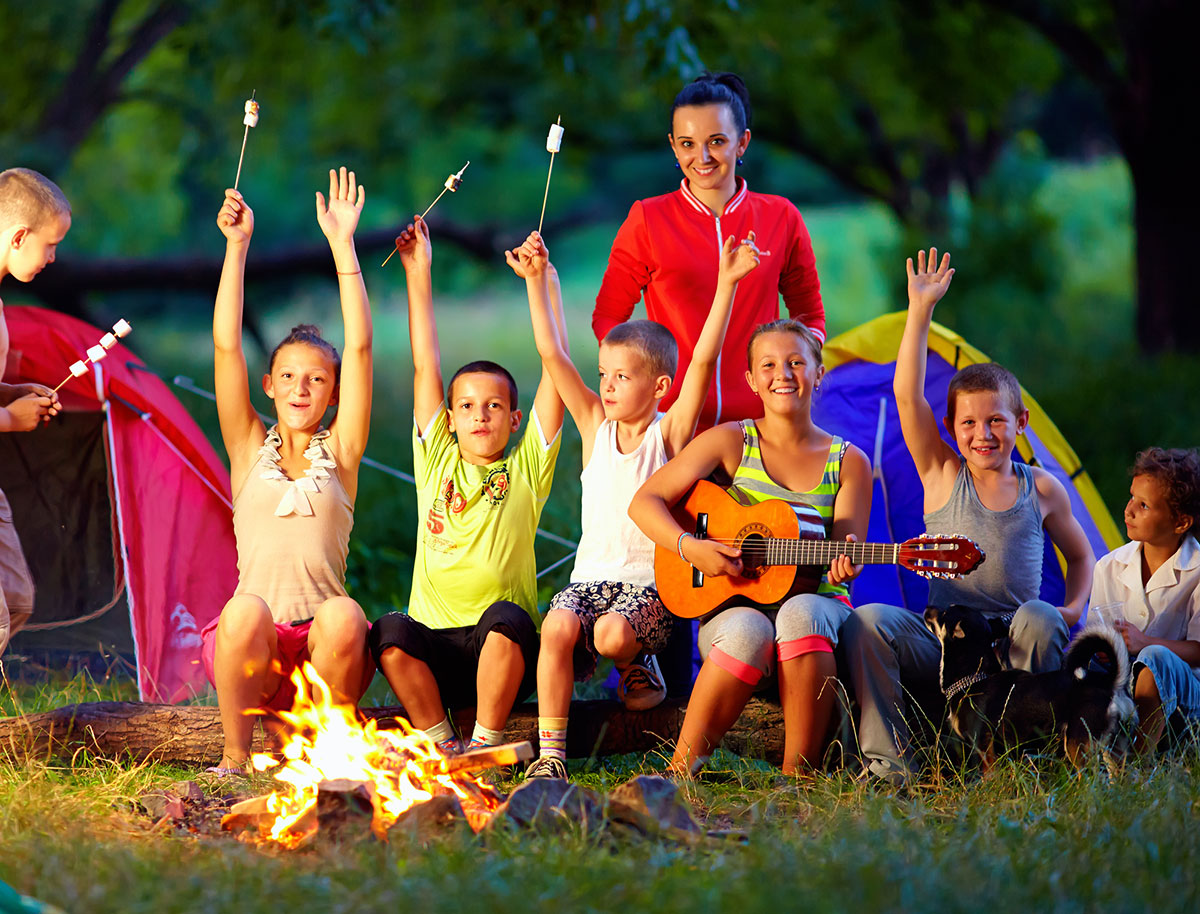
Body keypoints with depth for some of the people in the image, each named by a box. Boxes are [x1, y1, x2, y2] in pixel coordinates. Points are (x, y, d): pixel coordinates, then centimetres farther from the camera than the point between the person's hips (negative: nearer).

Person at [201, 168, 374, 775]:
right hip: (253, 656, 0)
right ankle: (235, 758, -15)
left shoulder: (338, 451, 12)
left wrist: (342, 246, -1)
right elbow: (226, 346, 5)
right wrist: (237, 245, -2)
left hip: (323, 656, 0)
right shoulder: (250, 448, 14)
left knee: (342, 617, -34)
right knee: (246, 611, -34)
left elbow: (360, 348, 4)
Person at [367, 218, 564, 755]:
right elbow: (426, 368, 10)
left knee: (506, 618, -33)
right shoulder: (437, 462, 14)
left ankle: (486, 743, -19)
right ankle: (441, 744, -16)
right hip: (434, 648, 2)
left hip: (504, 652, -2)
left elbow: (555, 369, 2)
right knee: (389, 631, -28)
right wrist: (418, 274, 6)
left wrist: (537, 281, -3)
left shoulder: (526, 469, 9)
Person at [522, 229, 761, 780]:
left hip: (650, 585, -3)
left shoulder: (669, 432, 0)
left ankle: (638, 663, 4)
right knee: (558, 626, -30)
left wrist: (726, 284, -20)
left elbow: (703, 361, -11)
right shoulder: (595, 425, 9)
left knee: (613, 633, -34)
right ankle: (550, 753, -25)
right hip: (592, 575, 3)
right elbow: (551, 353, 3)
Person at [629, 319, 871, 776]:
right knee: (748, 632, -38)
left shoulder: (848, 463, 9)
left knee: (802, 614, -37)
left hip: (815, 599, 1)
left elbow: (844, 558, 2)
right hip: (732, 604, -1)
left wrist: (845, 563, -23)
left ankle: (799, 773, -33)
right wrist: (689, 547, -16)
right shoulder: (730, 442, 6)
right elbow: (645, 502, 2)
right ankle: (680, 771, -24)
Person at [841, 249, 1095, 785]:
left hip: (1013, 651, 0)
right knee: (869, 620, -26)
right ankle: (889, 762, -22)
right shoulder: (942, 476, 6)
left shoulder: (1041, 490, 9)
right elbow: (907, 397, -5)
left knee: (1041, 618, -33)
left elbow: (1079, 555, 25)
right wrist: (921, 311, -8)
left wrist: (1075, 605, 4)